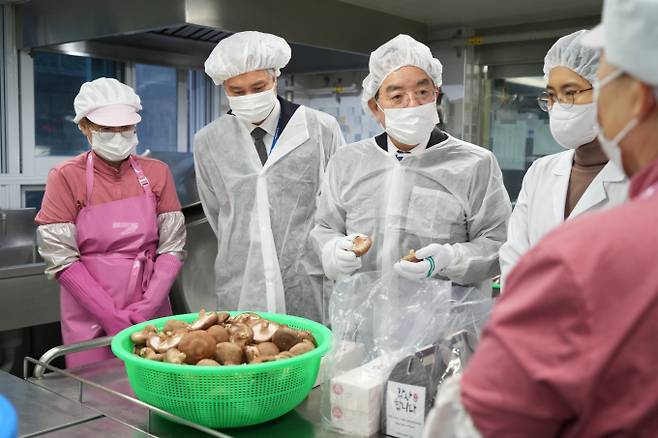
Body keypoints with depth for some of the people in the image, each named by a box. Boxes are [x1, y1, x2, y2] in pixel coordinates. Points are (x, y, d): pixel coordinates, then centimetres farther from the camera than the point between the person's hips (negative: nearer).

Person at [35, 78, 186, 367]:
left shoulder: (157, 173, 2)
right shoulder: (66, 178, -6)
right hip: (90, 316, -2)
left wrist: (146, 308, -12)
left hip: (152, 313, 2)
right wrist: (112, 317, -14)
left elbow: (173, 247, -1)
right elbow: (60, 259, -9)